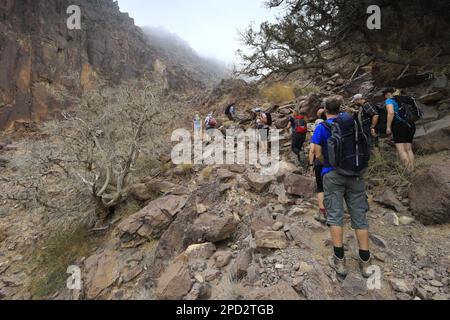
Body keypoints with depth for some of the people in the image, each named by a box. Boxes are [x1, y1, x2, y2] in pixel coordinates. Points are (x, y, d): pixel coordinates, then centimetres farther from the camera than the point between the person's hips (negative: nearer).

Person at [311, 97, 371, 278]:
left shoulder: (321, 128, -1)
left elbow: (318, 155, -4)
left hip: (333, 174, -3)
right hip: (355, 173, 3)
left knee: (335, 215, 2)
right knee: (359, 215, 6)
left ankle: (340, 261, 4)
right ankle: (365, 263, 12)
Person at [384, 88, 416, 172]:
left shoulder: (389, 100, 2)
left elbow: (391, 113, -14)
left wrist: (388, 127, -14)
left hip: (399, 125, -8)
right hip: (410, 124, 8)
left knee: (401, 150, -11)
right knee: (409, 149, 6)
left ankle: (408, 172, -19)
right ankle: (412, 171, 3)